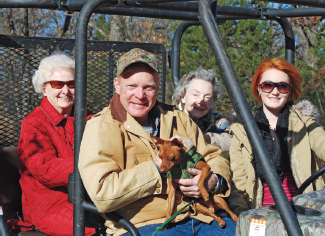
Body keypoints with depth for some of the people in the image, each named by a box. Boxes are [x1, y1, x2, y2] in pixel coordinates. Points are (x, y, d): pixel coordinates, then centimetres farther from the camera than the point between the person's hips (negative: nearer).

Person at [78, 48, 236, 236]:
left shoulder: (176, 118, 17)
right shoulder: (101, 127, -3)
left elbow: (214, 157, 22)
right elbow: (102, 194, -16)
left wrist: (214, 181, -2)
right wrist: (158, 166, -12)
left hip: (201, 218, 5)